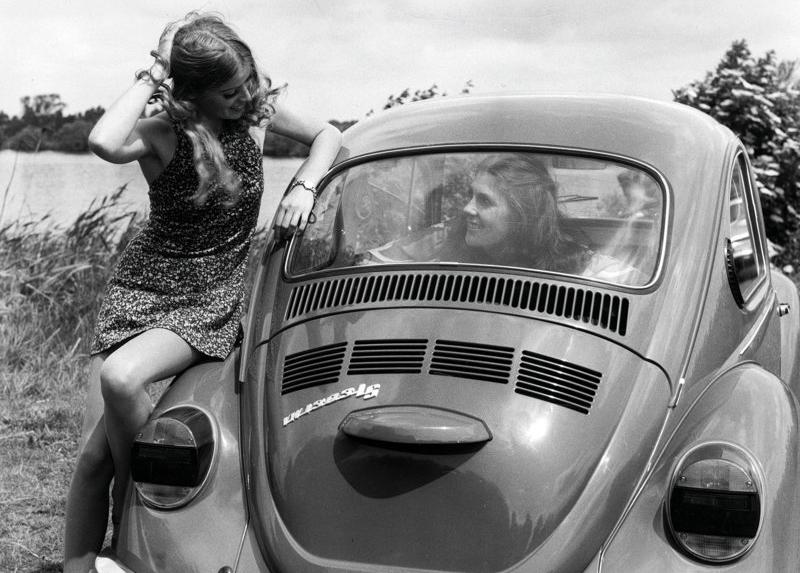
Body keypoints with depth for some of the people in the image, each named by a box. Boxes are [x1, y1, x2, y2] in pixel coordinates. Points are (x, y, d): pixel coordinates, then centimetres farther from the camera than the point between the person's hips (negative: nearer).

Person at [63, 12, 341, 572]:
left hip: (213, 301, 0)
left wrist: (303, 187, -6)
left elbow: (327, 136, 12)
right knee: (94, 455, -7)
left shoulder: (260, 108, -2)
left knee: (121, 379, -31)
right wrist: (153, 73, -23)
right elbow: (104, 142, -34)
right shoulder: (162, 133, -11)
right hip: (141, 288, 1)